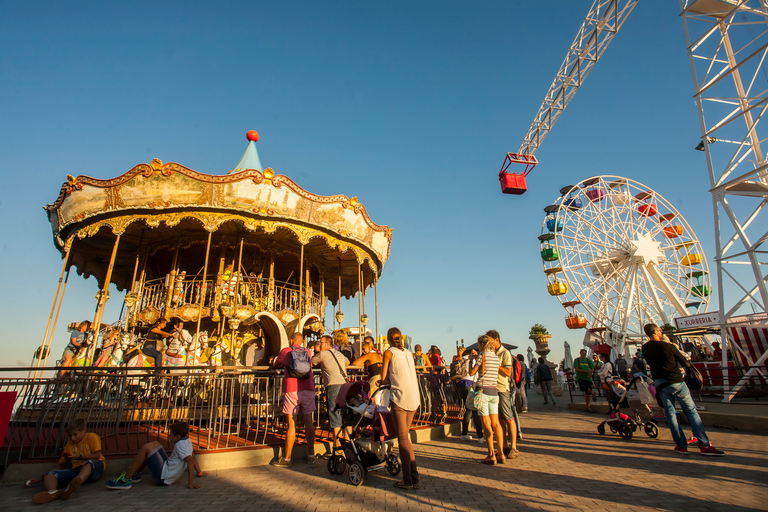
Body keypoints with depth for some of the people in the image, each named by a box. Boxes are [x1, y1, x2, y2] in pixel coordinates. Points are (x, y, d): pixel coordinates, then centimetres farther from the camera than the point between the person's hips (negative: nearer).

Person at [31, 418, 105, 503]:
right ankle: (52, 492, -50)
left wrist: (80, 456, -8)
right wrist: (42, 479, 21)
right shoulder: (69, 446, 24)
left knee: (89, 462, -41)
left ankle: (76, 483, -68)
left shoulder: (92, 437, 7)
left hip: (94, 468, -5)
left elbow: (97, 456, -1)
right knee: (50, 474, -19)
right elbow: (61, 465, 27)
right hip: (76, 470, 6)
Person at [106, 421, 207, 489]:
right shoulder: (187, 441, 5)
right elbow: (192, 456, 13)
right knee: (155, 443, 18)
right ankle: (135, 474, 22)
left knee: (147, 448, -17)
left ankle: (126, 480, -9)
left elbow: (190, 460, -32)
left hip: (163, 476, -11)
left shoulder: (180, 445, -22)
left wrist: (190, 483, -32)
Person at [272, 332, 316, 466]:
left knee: (292, 424, 1)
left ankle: (286, 458, 9)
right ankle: (311, 456, 16)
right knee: (308, 422, 8)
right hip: (308, 389, 3)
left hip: (292, 390, -3)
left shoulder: (285, 351, 8)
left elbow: (276, 365, 23)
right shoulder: (307, 352, 15)